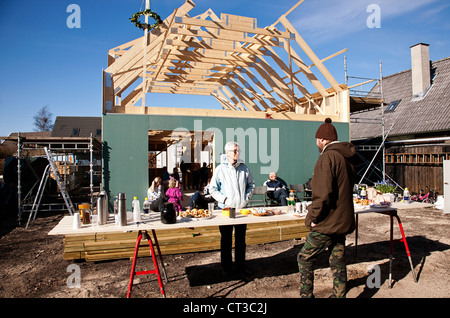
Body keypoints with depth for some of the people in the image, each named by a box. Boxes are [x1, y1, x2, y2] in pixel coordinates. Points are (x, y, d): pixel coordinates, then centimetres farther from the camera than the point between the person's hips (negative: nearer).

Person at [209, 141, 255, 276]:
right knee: (226, 240, 9)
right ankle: (226, 267, 24)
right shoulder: (220, 169, -4)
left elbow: (251, 184, 16)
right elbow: (212, 189, -2)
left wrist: (247, 197, 1)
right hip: (225, 209, -2)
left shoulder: (244, 168, 5)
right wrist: (224, 199, -12)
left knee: (241, 239, 12)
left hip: (241, 208, 3)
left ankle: (240, 266, 26)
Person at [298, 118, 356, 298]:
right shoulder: (347, 157, 11)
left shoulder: (327, 157, -18)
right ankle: (339, 295, 27)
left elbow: (323, 194, -26)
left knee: (305, 259, 6)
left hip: (327, 223, -9)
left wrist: (314, 218, -14)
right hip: (343, 221, 9)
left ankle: (306, 295, 13)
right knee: (338, 261, 17)